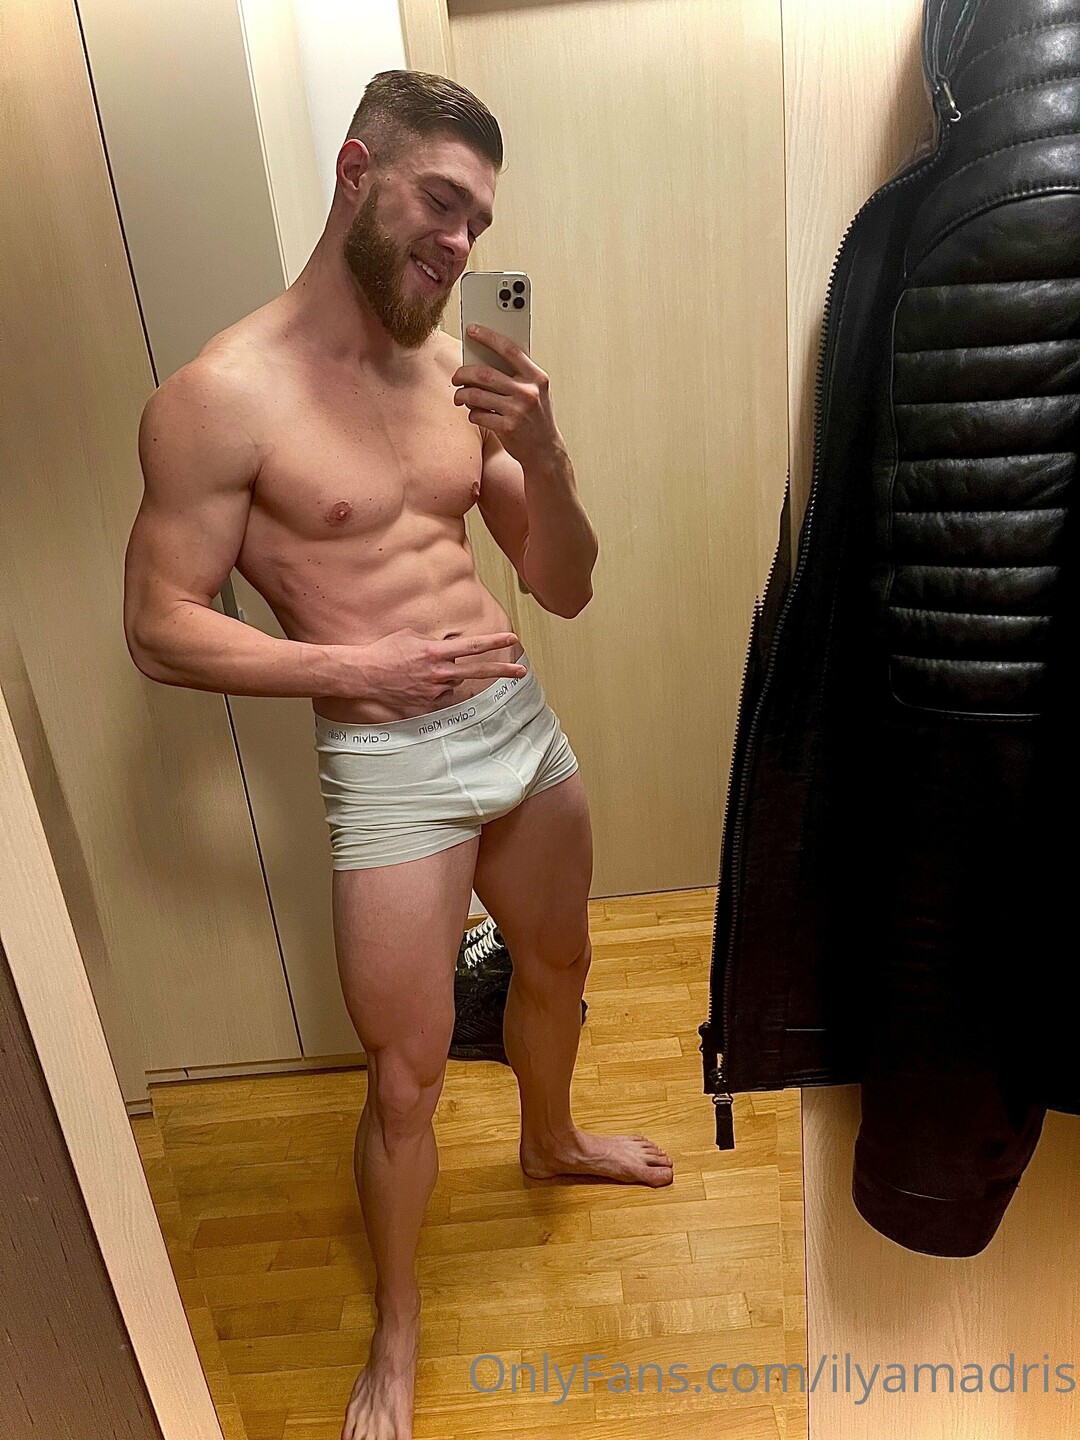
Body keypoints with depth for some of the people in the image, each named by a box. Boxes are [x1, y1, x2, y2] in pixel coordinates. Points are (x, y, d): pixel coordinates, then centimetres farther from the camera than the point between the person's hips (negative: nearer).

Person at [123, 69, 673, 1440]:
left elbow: (566, 590, 3)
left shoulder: (454, 374, 3)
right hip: (388, 762, -6)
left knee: (556, 965, 26)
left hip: (521, 722, 6)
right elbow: (159, 628, -11)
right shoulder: (221, 396, -12)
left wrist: (542, 452, -15)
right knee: (406, 1074, 6)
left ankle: (552, 1141, 59)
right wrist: (354, 667, -20)